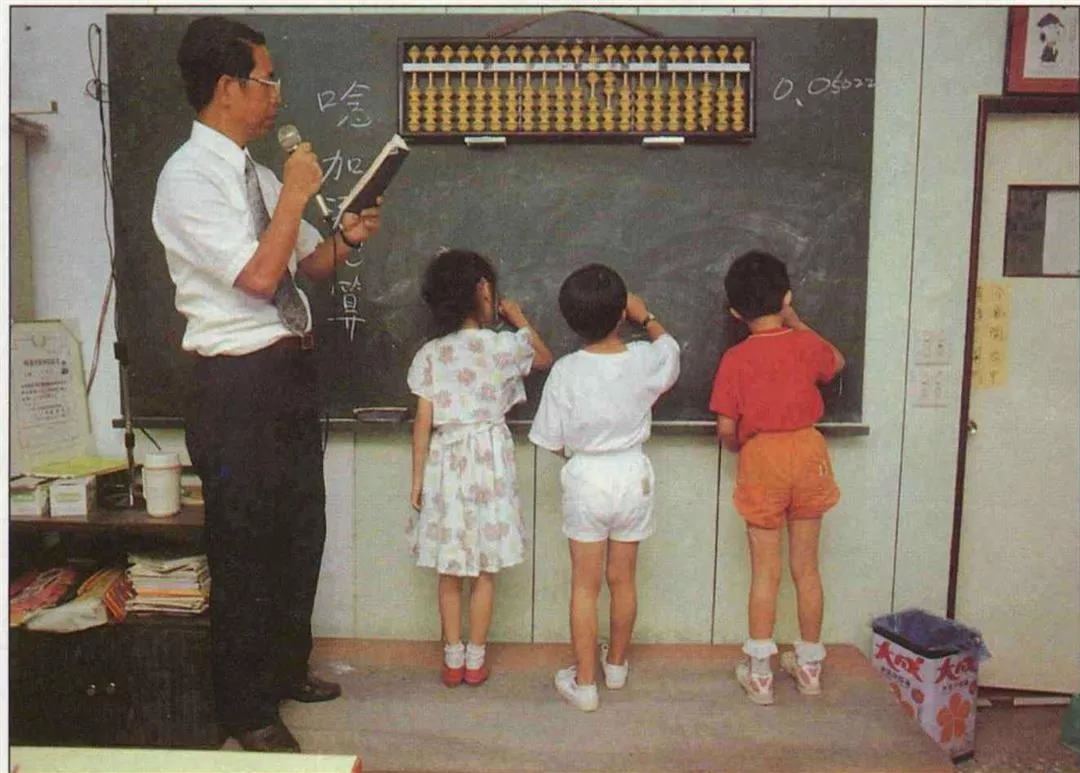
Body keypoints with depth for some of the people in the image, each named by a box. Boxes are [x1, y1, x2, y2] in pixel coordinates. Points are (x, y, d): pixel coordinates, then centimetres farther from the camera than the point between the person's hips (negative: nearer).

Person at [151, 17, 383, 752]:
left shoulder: (256, 171, 11)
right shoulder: (189, 176, -13)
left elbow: (306, 263, 18)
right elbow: (257, 276, -22)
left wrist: (345, 238, -1)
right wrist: (296, 195, -14)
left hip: (290, 370, 9)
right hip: (240, 383, -8)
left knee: (301, 531, 19)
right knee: (246, 545, 4)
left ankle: (288, 668, 39)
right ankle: (247, 709, 24)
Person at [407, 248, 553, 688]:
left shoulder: (430, 355, -4)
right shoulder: (504, 346, -7)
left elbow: (423, 421, -4)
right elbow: (545, 359, 13)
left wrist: (417, 478, 3)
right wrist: (520, 320, 24)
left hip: (446, 463, 1)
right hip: (490, 462, -1)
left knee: (450, 572, 12)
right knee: (485, 572, 11)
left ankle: (453, 661, 22)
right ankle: (475, 661, 20)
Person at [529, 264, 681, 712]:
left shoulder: (566, 371, -15)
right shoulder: (644, 361, -11)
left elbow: (553, 443, -7)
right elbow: (670, 348, 15)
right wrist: (646, 318, 25)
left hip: (585, 477, -2)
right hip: (633, 475, 3)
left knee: (585, 585, 9)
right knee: (623, 579, 17)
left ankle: (584, 683, 17)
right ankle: (616, 665, 37)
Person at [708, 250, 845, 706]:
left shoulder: (736, 358, -10)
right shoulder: (805, 343, -2)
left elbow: (726, 428, -10)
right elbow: (836, 362, 22)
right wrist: (796, 323, 24)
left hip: (762, 457, -2)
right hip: (808, 451, 3)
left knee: (765, 571, 7)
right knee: (806, 566, 13)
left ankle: (760, 673, 13)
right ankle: (809, 665, 26)